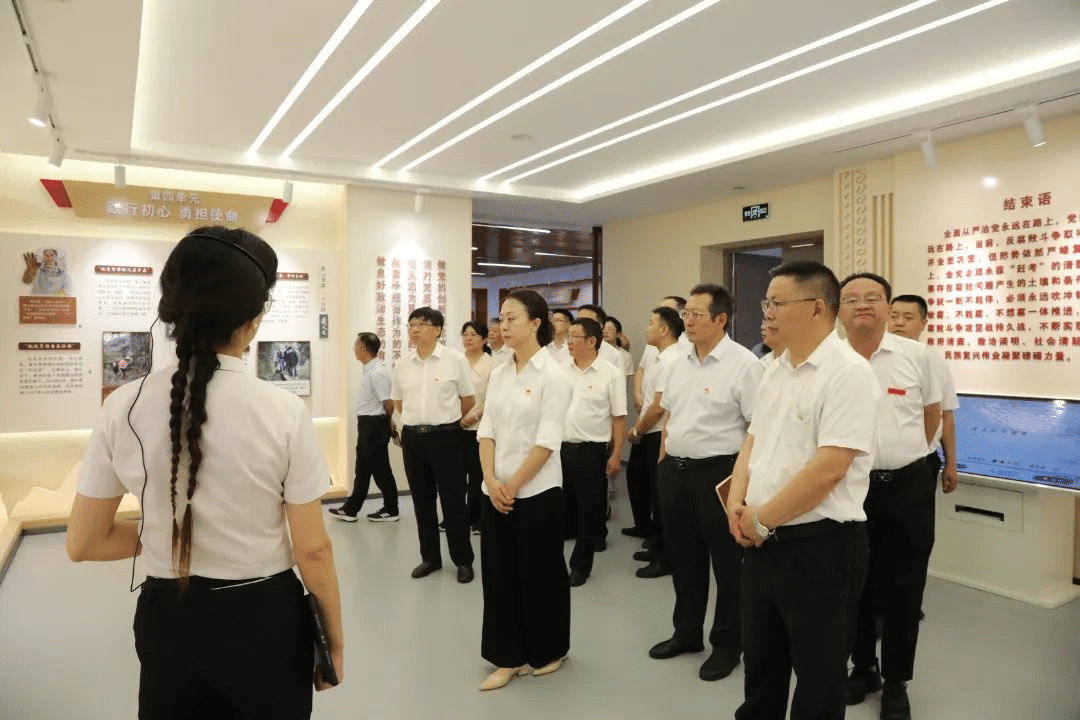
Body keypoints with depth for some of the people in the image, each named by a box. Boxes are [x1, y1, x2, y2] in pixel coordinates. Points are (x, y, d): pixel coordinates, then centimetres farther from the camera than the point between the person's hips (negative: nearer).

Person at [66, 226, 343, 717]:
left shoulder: (124, 409, -11)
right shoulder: (282, 412, -20)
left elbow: (84, 542, -1)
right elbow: (312, 550, -13)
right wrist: (335, 639, 1)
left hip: (169, 621, 3)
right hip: (264, 619, -2)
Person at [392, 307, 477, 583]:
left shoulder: (456, 359, -6)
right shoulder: (402, 364, 5)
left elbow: (469, 400, 2)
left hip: (446, 436, -4)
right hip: (412, 437, 4)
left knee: (453, 500, 2)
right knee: (422, 500, 12)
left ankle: (463, 560, 16)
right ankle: (430, 557, 27)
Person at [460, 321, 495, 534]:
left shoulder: (491, 364, -3)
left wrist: (474, 416, -14)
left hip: (479, 427, -3)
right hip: (455, 427, 3)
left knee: (477, 475, 4)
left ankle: (476, 519, 16)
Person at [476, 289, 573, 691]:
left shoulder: (552, 375, -11)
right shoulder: (498, 374, 7)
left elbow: (547, 442, -16)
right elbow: (486, 431, 4)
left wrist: (513, 485, -13)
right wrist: (491, 481, -9)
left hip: (536, 493, -6)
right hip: (496, 492, 6)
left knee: (540, 575, 9)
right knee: (499, 575, 11)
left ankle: (549, 652, 30)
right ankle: (508, 657, 26)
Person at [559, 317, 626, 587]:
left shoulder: (611, 374, -6)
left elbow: (619, 417, -5)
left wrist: (616, 455, -9)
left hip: (591, 451, -4)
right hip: (559, 447, 4)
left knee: (589, 509, 7)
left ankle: (580, 565, 23)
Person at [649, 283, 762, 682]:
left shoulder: (743, 363, -12)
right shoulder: (679, 364, 10)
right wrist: (663, 462, 14)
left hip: (718, 473, -7)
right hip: (674, 471, 7)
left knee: (726, 563, 9)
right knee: (682, 557, 18)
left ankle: (727, 644, 27)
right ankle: (686, 632, 37)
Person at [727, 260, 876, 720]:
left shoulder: (848, 373, -17)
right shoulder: (775, 370, 9)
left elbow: (828, 468, -24)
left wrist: (762, 519, -15)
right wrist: (737, 503, -1)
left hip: (820, 544, -7)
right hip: (762, 541, 8)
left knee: (817, 676, 12)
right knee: (760, 661, 23)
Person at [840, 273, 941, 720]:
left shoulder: (915, 355, -3)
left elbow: (932, 412, 12)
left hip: (907, 487, 0)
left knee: (903, 589, 8)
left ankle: (896, 681, 27)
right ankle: (863, 667, 34)